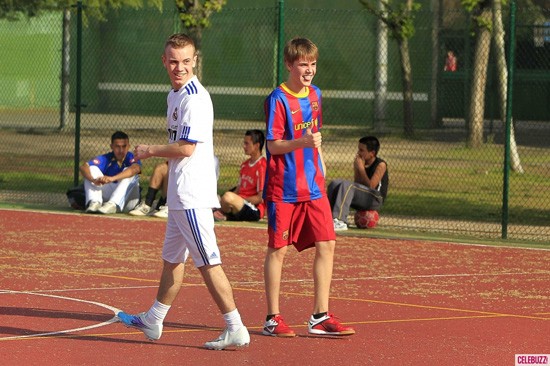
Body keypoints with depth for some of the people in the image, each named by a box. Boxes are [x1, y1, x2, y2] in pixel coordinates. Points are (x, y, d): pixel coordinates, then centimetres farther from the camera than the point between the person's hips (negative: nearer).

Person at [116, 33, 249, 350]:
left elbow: (186, 148, -21)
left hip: (193, 196, -10)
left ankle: (236, 329, -8)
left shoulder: (195, 99, -17)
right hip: (180, 195, 10)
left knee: (208, 262, -9)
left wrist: (150, 151, -8)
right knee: (172, 259, 21)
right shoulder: (176, 95, 15)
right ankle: (153, 321, 33)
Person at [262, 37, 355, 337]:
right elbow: (273, 145, -15)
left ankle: (320, 317, 6)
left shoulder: (314, 94, 10)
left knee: (326, 245, 1)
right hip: (283, 188, -6)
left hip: (313, 186, 6)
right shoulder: (278, 99, -11)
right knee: (277, 249, 1)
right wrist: (301, 142, -30)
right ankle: (272, 319, 8)